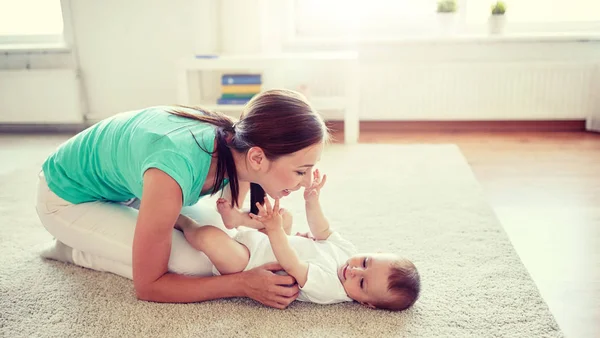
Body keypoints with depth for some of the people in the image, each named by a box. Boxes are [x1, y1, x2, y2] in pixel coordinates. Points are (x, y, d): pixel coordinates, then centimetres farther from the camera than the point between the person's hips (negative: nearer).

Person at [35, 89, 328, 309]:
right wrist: (243, 284, -34)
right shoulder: (176, 169, -42)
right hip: (69, 197, -6)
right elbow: (147, 286, -30)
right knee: (195, 265, -18)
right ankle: (73, 249, 3)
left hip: (124, 185, 7)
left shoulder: (239, 145, -21)